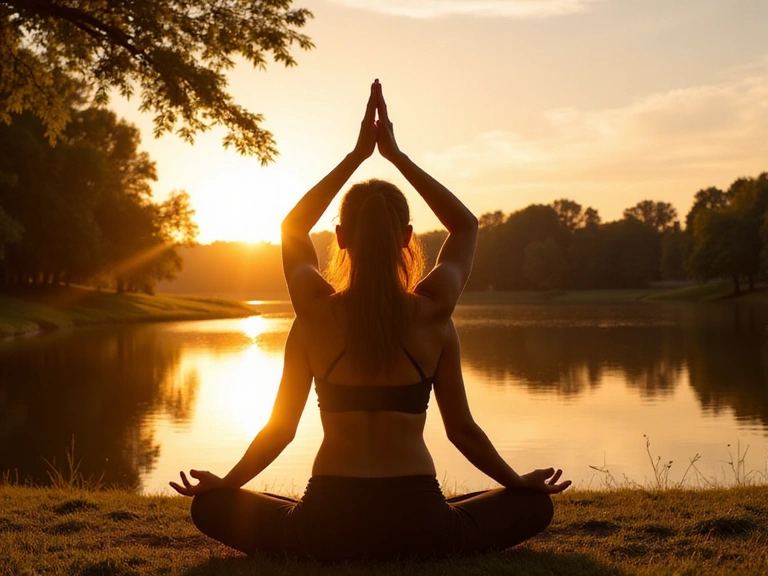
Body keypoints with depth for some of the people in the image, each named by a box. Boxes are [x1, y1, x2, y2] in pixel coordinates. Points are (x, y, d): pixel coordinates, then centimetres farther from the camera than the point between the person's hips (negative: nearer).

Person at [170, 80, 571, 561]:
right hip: (418, 527, 1)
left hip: (328, 529, 0)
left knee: (211, 507, 24)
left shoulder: (316, 312, -4)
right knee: (534, 505, 24)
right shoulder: (432, 314, -5)